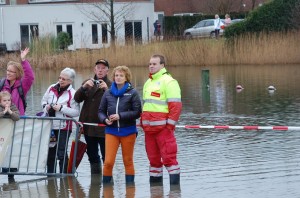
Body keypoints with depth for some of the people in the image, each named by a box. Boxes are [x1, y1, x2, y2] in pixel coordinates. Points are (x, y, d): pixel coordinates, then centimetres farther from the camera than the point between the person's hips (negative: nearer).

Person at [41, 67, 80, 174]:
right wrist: (46, 107, -2)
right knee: (50, 152, 14)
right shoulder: (52, 88, 5)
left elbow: (76, 112, -15)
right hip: (49, 125, 6)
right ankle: (50, 174, 26)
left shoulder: (72, 93, -10)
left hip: (63, 127, -6)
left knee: (62, 153, -5)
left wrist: (61, 108, -20)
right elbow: (43, 101, 19)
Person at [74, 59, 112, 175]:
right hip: (89, 125, 5)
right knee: (92, 155, 12)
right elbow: (77, 99, 0)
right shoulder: (88, 83, 13)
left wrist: (106, 89, -28)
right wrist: (84, 87, -16)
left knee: (106, 155, -7)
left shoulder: (110, 85, 1)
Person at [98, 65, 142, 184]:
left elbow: (137, 112, -8)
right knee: (108, 161, -6)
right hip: (111, 131, 1)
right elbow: (101, 111, 11)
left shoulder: (132, 93, -2)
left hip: (128, 131, -1)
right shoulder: (108, 93, 6)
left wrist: (120, 116, -15)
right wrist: (105, 119, -10)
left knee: (128, 161, 9)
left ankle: (130, 183, 18)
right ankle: (106, 183, 4)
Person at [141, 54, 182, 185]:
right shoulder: (148, 82, 20)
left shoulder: (168, 82, -7)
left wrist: (170, 124, -16)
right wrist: (143, 122, 17)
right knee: (153, 158, 12)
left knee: (169, 157, -10)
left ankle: (175, 183, -7)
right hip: (148, 128, 8)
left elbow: (176, 105, -13)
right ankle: (155, 183, 18)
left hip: (163, 127, -8)